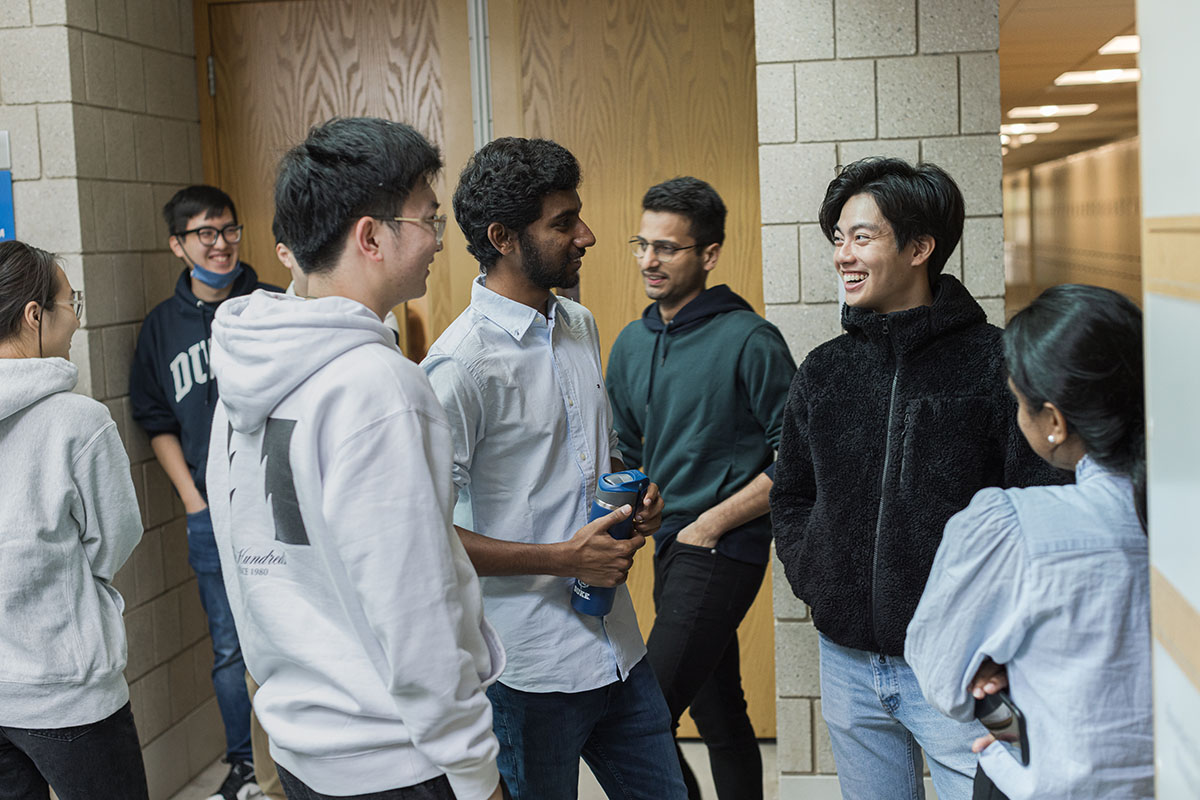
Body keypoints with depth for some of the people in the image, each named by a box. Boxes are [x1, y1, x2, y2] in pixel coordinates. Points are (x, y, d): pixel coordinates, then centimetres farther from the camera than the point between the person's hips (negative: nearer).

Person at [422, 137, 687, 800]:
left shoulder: (579, 326, 8)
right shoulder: (461, 365, -18)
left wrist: (635, 493, 2)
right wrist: (565, 558, -19)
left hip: (618, 647, 8)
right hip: (530, 670, -7)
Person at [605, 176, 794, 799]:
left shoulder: (748, 340, -11)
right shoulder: (631, 344, 10)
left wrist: (712, 522, -13)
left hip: (724, 547, -7)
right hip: (670, 546, 7)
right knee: (717, 713, 17)